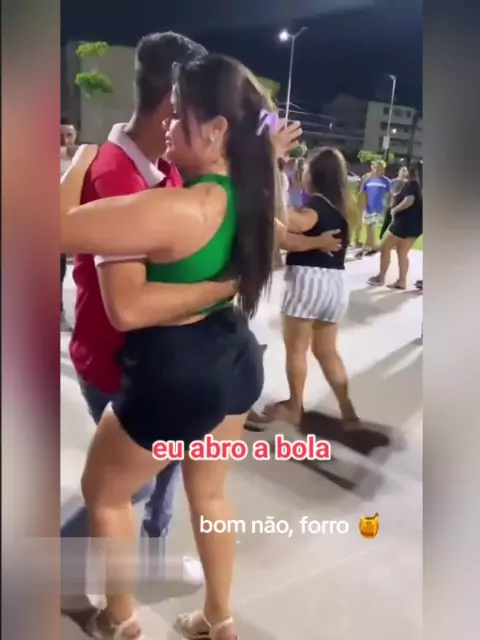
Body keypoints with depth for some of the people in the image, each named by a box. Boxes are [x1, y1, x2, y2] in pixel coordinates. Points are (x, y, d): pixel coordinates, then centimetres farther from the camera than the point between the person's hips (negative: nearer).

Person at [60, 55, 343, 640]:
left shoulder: (179, 210, -27)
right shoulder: (246, 194, -1)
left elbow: (60, 229, -24)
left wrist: (83, 158, -8)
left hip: (176, 377, -8)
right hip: (235, 360, 8)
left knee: (102, 493, 20)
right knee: (209, 494, 27)